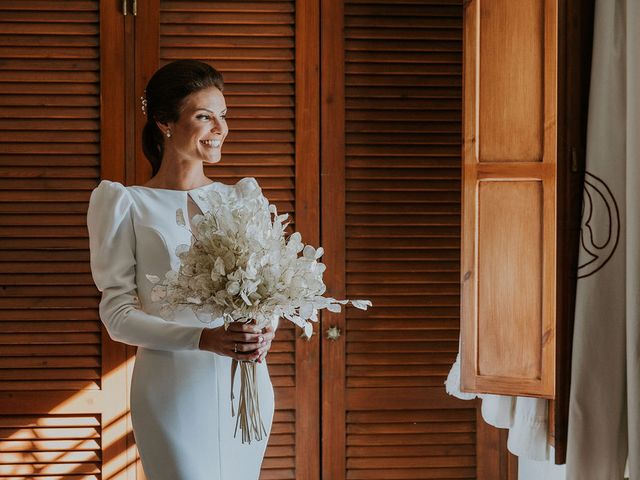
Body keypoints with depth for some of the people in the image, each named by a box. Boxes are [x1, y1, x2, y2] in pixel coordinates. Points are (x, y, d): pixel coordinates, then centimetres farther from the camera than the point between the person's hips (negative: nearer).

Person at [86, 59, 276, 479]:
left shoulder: (241, 198, 10)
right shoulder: (128, 204, -3)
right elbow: (117, 312, -8)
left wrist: (266, 330, -12)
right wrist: (203, 338, -23)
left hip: (246, 384, 4)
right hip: (175, 386, -4)